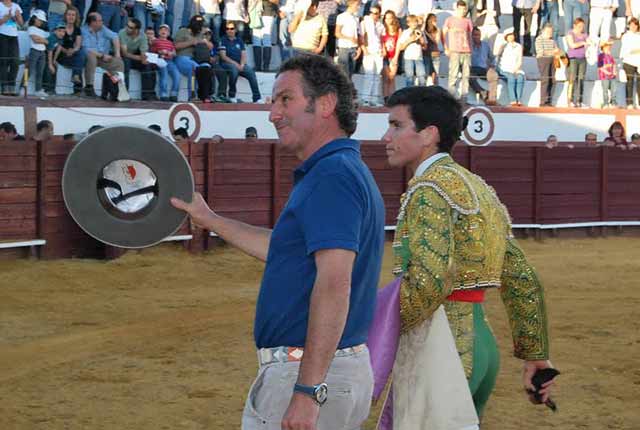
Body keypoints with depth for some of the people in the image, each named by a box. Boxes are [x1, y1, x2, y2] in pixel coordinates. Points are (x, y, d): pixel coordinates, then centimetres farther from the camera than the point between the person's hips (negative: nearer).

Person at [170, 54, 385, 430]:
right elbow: (287, 249, 30)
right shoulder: (343, 170, 16)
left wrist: (307, 391, -29)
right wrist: (211, 221, 36)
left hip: (311, 373, -10)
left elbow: (334, 283, -26)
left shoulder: (332, 174, -17)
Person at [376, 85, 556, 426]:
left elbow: (429, 280, -25)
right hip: (481, 344, 9)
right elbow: (522, 280, 18)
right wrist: (536, 356, 23)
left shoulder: (429, 187, -12)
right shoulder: (478, 187, 17)